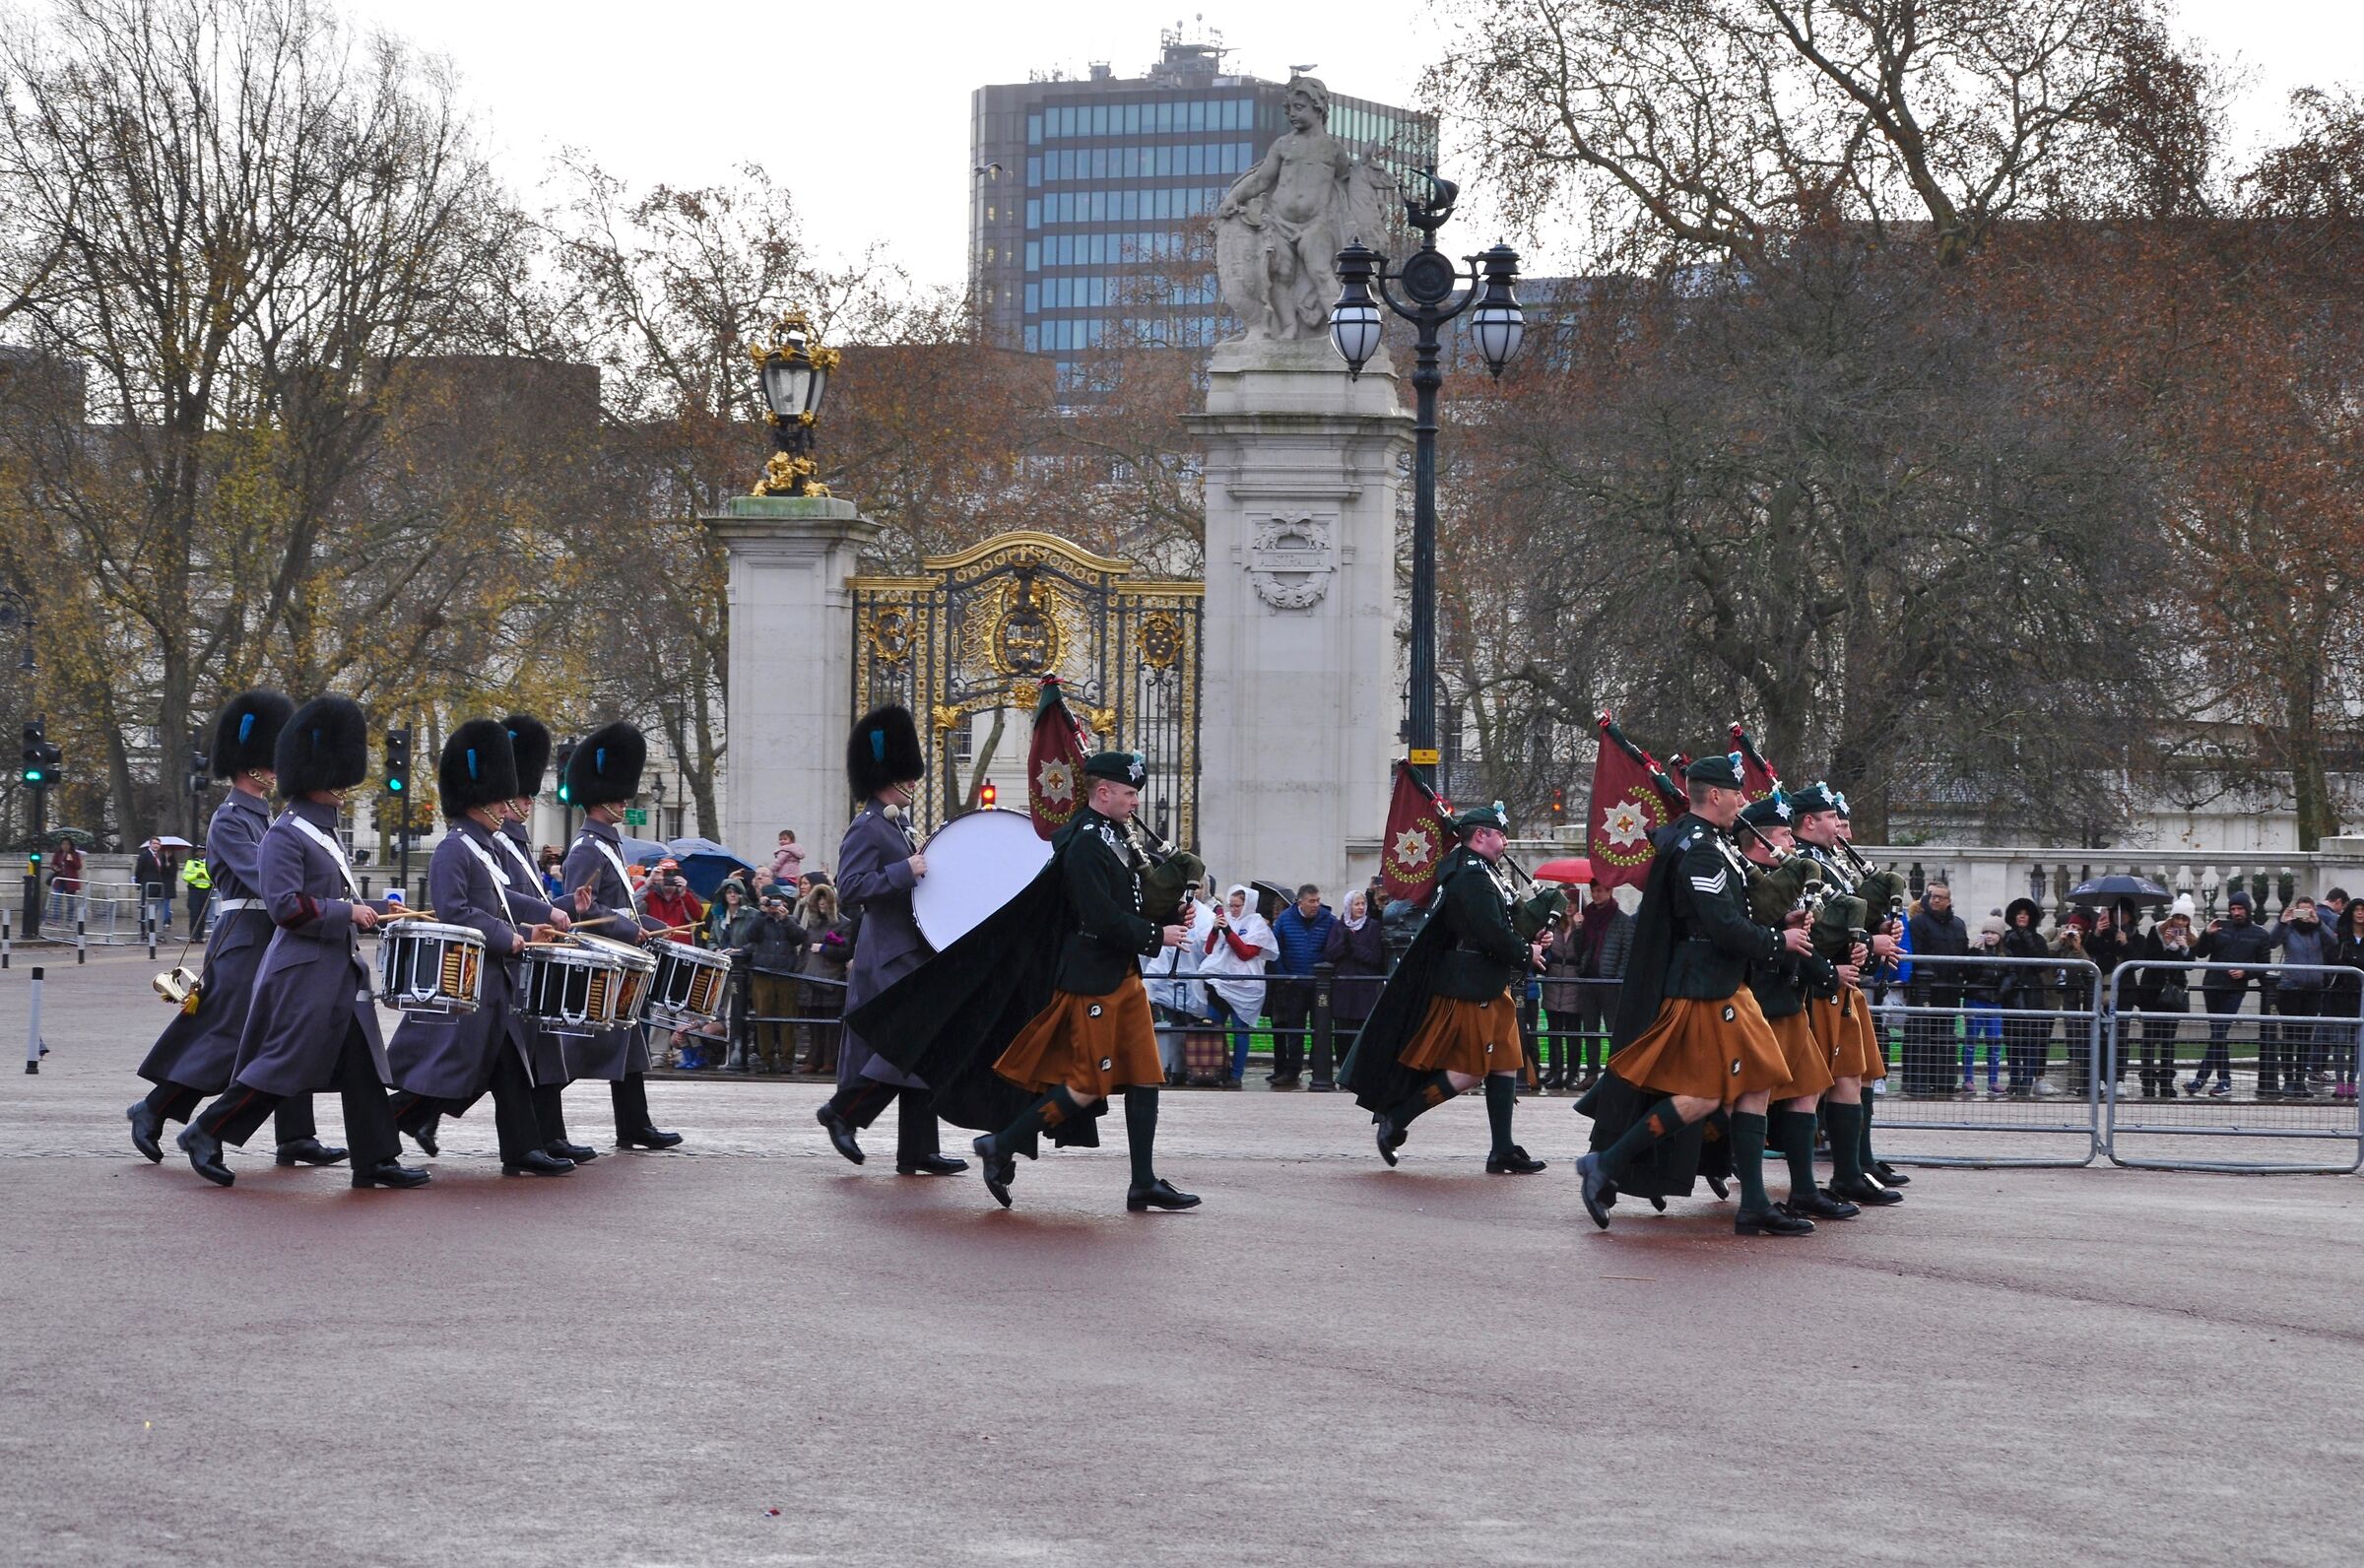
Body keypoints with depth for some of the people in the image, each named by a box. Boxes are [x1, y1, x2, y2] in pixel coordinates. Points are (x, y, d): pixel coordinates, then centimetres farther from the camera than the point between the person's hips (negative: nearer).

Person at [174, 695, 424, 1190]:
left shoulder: (324, 834, 18)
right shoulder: (284, 836, -12)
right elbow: (285, 907, -21)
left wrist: (379, 909, 14)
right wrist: (349, 912, -16)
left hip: (340, 973, 9)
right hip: (304, 974, -9)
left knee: (362, 1067, 5)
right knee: (283, 1064, -9)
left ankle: (376, 1160, 6)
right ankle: (205, 1134, 1)